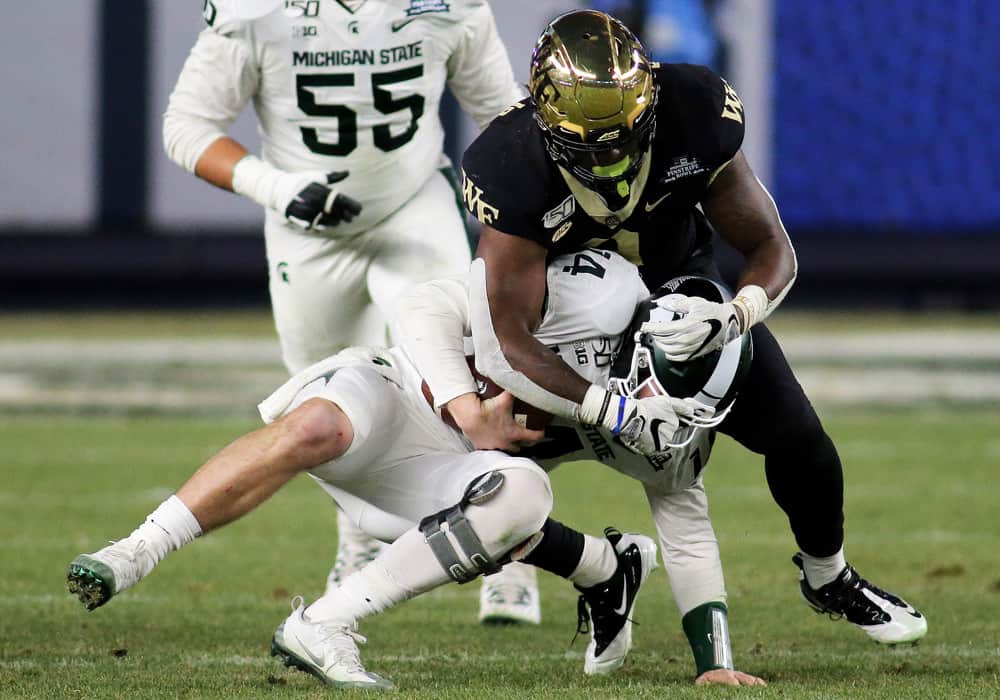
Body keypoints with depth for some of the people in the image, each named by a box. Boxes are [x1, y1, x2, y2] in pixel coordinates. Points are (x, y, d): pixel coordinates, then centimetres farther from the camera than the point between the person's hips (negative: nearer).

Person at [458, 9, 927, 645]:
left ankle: (828, 577, 26)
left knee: (797, 437, -5)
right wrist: (616, 412, -50)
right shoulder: (511, 169, -37)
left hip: (676, 287, 2)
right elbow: (514, 343, -38)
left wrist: (732, 317, -42)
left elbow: (771, 247, -19)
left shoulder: (697, 118, -30)